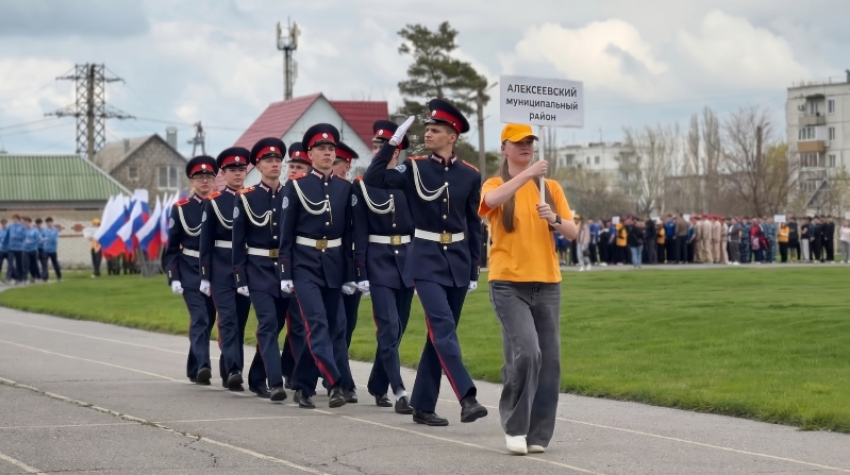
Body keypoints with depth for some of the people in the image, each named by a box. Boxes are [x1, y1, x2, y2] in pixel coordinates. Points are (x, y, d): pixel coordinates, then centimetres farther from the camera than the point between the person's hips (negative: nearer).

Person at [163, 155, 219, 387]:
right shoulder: (181, 209, 1)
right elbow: (171, 247, 2)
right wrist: (173, 277, -7)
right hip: (191, 272, -2)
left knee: (208, 320, 9)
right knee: (199, 318, -15)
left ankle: (193, 368, 23)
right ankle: (202, 367, -25)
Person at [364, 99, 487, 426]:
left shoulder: (470, 175, 4)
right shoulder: (414, 169, 0)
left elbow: (473, 226, 9)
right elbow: (373, 179, -13)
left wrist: (474, 271, 8)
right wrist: (392, 143, -17)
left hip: (458, 261, 3)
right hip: (427, 260, -3)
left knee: (440, 334, 7)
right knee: (444, 328, -17)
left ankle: (423, 406, 14)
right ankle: (467, 399, -23)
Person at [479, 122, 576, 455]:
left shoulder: (550, 187, 12)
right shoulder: (496, 185, 2)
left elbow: (574, 232, 6)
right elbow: (492, 200, -24)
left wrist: (554, 220, -14)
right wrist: (528, 173, -32)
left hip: (547, 284, 4)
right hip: (508, 284, -4)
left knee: (549, 359, 1)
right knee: (526, 352, -19)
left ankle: (538, 434, 10)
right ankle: (514, 426, -2)